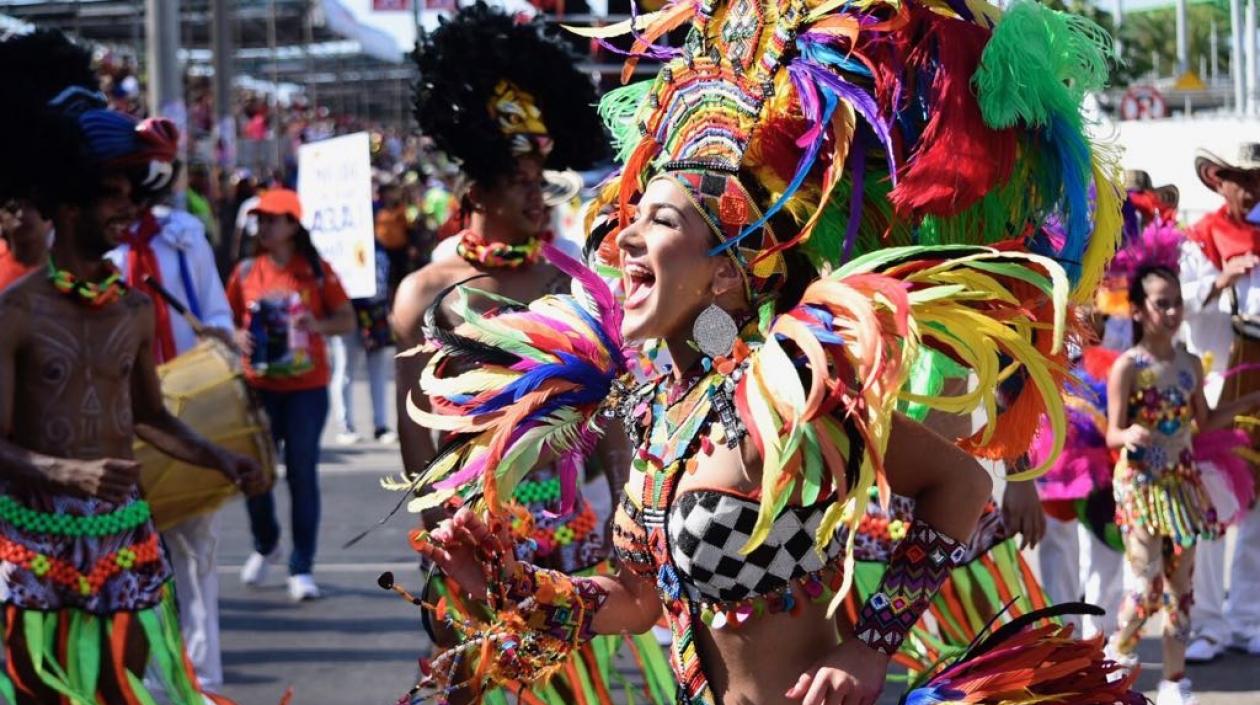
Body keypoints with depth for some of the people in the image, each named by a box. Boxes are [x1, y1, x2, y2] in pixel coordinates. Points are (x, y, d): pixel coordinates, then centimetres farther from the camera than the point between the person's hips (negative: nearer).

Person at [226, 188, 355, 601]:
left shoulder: (316, 271, 0)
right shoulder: (246, 272, 5)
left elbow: (347, 321, 4)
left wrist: (319, 325, -15)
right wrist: (239, 338, -7)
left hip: (307, 387, -2)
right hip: (259, 386, 2)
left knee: (302, 474, -2)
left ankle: (302, 569, 6)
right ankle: (265, 545, 32)